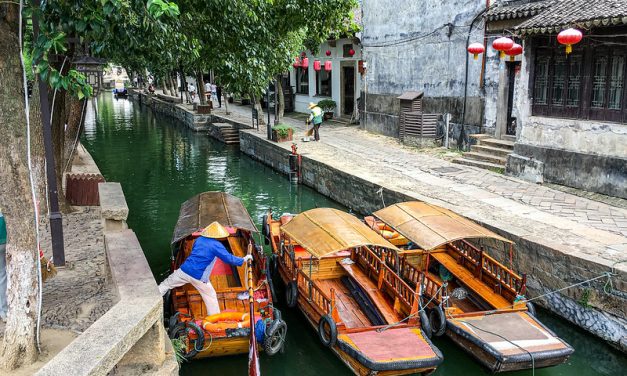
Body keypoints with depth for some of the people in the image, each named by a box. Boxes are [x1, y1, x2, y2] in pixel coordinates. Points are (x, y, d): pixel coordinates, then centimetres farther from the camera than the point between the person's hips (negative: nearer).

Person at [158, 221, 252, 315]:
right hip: (198, 278, -4)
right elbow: (229, 258, -11)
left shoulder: (199, 239, 9)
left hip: (184, 270, 4)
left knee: (166, 284, 21)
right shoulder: (216, 245, -9)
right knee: (211, 296, 13)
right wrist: (243, 260, -1)